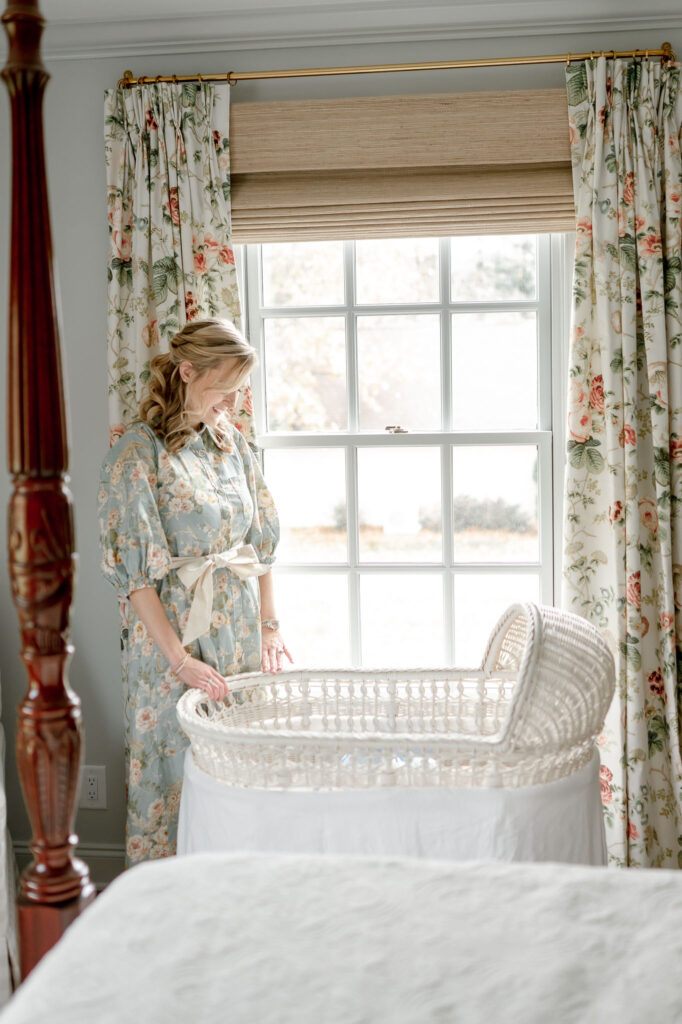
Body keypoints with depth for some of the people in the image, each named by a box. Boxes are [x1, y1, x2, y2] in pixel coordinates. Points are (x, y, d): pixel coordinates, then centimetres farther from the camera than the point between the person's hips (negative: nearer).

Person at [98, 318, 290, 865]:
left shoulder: (231, 441, 9)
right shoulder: (138, 453, -11)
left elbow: (261, 539, 14)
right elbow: (134, 572, -15)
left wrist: (270, 624, 7)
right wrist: (180, 658, -19)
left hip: (241, 632, 6)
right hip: (175, 632, -6)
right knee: (177, 763, 2)